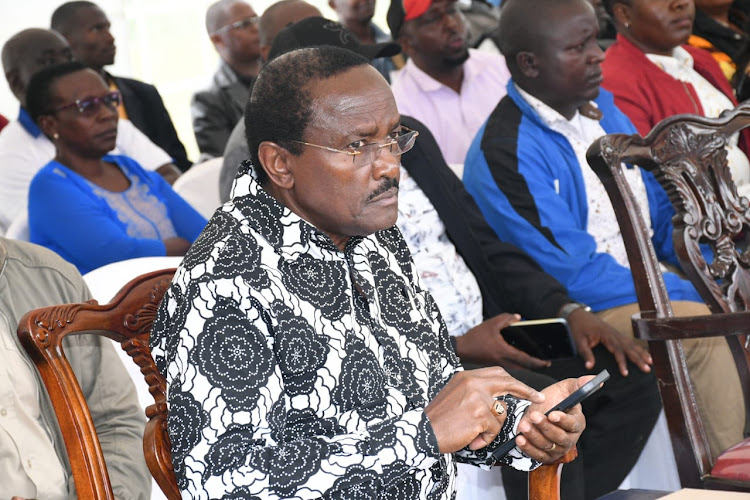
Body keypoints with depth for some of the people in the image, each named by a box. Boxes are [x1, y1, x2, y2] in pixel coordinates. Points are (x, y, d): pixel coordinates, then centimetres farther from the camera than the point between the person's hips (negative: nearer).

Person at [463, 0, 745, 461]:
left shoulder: (603, 108, 11)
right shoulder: (504, 151, -15)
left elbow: (662, 211, 17)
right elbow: (572, 272, -19)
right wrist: (691, 293, -19)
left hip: (654, 283, 8)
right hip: (577, 311, -8)